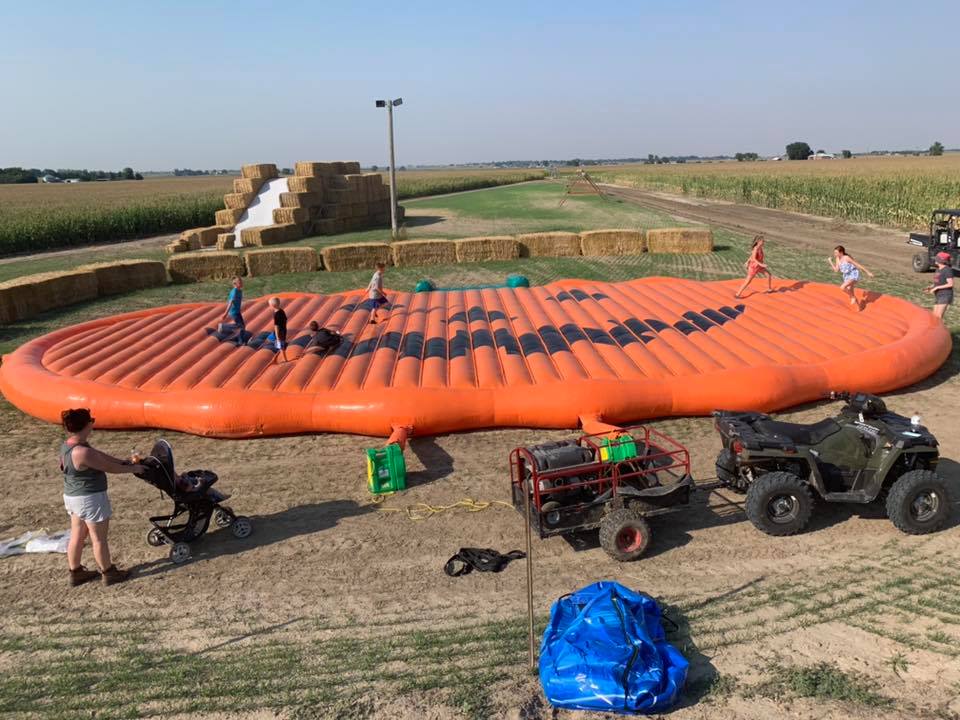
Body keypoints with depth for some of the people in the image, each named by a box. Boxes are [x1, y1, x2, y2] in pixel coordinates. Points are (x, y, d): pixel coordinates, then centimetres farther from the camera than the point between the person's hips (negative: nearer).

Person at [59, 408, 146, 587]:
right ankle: (109, 573, 22)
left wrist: (123, 461, 11)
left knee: (77, 536, 20)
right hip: (90, 499, -9)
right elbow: (109, 467, -19)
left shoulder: (67, 445, 1)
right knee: (99, 539, 7)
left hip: (73, 496, 9)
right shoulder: (82, 452, -29)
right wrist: (132, 468, -5)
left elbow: (99, 455, 9)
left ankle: (75, 573, 33)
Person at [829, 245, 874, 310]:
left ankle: (853, 297, -6)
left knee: (842, 287, -30)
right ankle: (858, 308, 29)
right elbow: (836, 270, 4)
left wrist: (868, 272, -12)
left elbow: (858, 265, -16)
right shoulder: (837, 259, 0)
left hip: (854, 275, -8)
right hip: (847, 277, 8)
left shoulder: (847, 258, -22)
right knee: (851, 295, 12)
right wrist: (830, 261, -3)